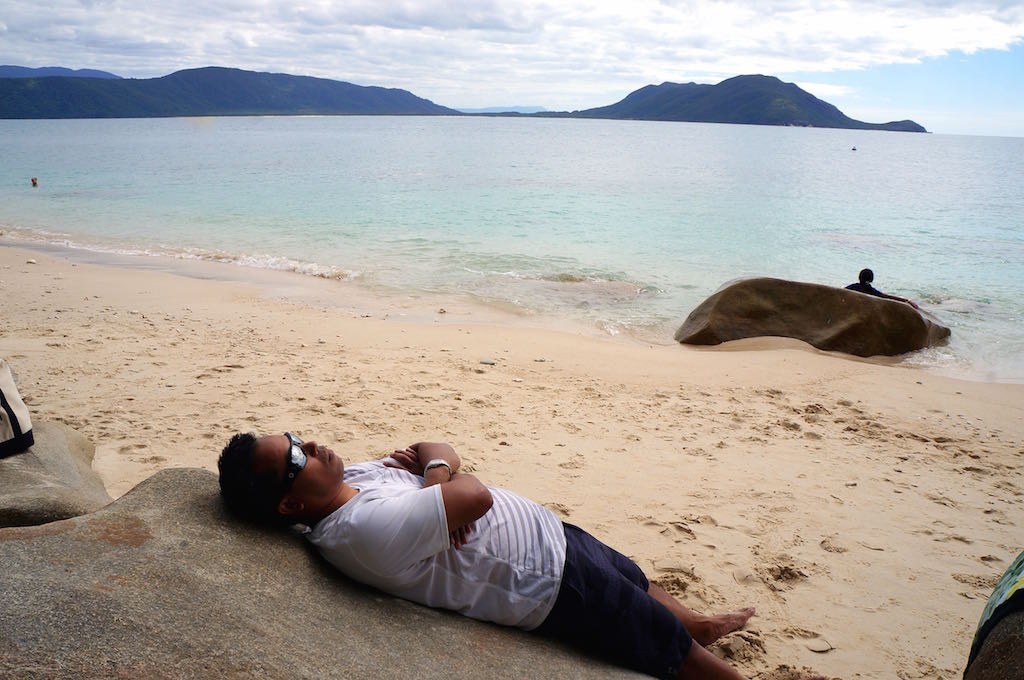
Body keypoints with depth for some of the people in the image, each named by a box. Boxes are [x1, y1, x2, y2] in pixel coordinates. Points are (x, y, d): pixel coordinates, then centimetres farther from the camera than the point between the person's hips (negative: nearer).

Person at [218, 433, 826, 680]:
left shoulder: (353, 476, -3)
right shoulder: (362, 530, -32)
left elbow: (441, 452, 6)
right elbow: (477, 497, -34)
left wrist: (436, 469, -17)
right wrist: (446, 473, -13)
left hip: (546, 529, 9)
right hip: (547, 582, -9)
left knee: (634, 580, 32)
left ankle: (700, 622, 60)